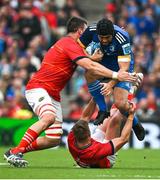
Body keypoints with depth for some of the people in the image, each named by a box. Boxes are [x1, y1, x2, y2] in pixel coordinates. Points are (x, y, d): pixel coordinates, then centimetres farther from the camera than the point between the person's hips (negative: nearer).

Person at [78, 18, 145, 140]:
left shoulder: (122, 39, -34)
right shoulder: (91, 31, -23)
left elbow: (124, 68, -33)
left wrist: (111, 84, -47)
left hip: (121, 67, -4)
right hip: (102, 61, 4)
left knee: (121, 104, -19)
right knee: (89, 74, -32)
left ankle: (136, 124, 15)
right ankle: (103, 111, -16)